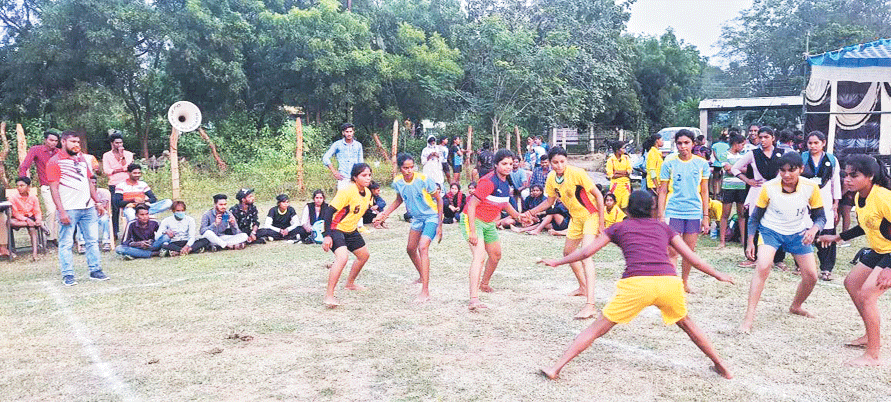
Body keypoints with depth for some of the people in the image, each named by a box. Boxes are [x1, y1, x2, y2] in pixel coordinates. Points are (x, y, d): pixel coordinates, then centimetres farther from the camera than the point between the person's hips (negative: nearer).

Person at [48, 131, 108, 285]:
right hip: (68, 209, -6)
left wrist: (97, 202, 14)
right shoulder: (55, 162, -3)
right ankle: (67, 275, 6)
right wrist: (61, 211, -15)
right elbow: (54, 188, -8)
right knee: (66, 243, -1)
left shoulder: (82, 160, 17)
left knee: (92, 240, 7)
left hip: (88, 207, 6)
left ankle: (95, 270, 13)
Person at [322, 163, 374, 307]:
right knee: (342, 257, -29)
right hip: (336, 229, -9)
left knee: (364, 255, 19)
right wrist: (327, 236, -30)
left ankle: (349, 283, 42)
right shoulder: (347, 191, -25)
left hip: (351, 230, 9)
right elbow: (329, 211, -27)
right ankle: (329, 295, -22)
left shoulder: (368, 193, -1)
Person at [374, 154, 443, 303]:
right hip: (417, 218, 7)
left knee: (422, 247, -23)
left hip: (432, 216, -7)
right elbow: (399, 200, 13)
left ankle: (425, 291, -25)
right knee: (410, 249, 16)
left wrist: (440, 225, -16)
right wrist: (384, 215, 5)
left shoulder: (424, 180, -25)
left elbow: (439, 200, -14)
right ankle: (422, 277, 45)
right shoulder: (398, 182, -9)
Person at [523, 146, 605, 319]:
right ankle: (583, 287, 43)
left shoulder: (577, 173, -24)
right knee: (568, 252, 19)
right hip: (576, 217, 8)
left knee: (585, 255, -23)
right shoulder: (551, 178, -4)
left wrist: (601, 222, -19)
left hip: (592, 215, -8)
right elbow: (550, 201, 13)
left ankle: (590, 305, -30)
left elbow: (598, 195, -18)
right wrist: (532, 212, 3)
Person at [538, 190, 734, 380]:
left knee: (598, 328, 6)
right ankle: (721, 366, 39)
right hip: (669, 281, 3)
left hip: (636, 284, -2)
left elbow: (586, 251, 22)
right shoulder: (663, 227, 25)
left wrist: (557, 262, 34)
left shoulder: (619, 227, 20)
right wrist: (718, 274, 39)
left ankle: (556, 368, 2)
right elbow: (692, 257, 26)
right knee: (686, 324, 31)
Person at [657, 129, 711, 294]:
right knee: (672, 252, -6)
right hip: (673, 212, -2)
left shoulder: (702, 163, 4)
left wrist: (705, 216, 7)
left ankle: (685, 282, 28)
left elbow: (704, 192, 10)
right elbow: (663, 191, 1)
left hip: (694, 212, 2)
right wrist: (661, 216, -3)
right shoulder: (669, 163, -2)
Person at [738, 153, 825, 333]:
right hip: (771, 230, -3)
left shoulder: (811, 188, -14)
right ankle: (749, 317, -22)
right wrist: (750, 242, -7)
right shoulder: (769, 188, -18)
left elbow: (820, 217, -4)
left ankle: (795, 306, 33)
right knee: (762, 267, -26)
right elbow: (756, 216, -6)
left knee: (811, 276, 1)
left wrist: (813, 230, -26)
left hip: (798, 233, 3)